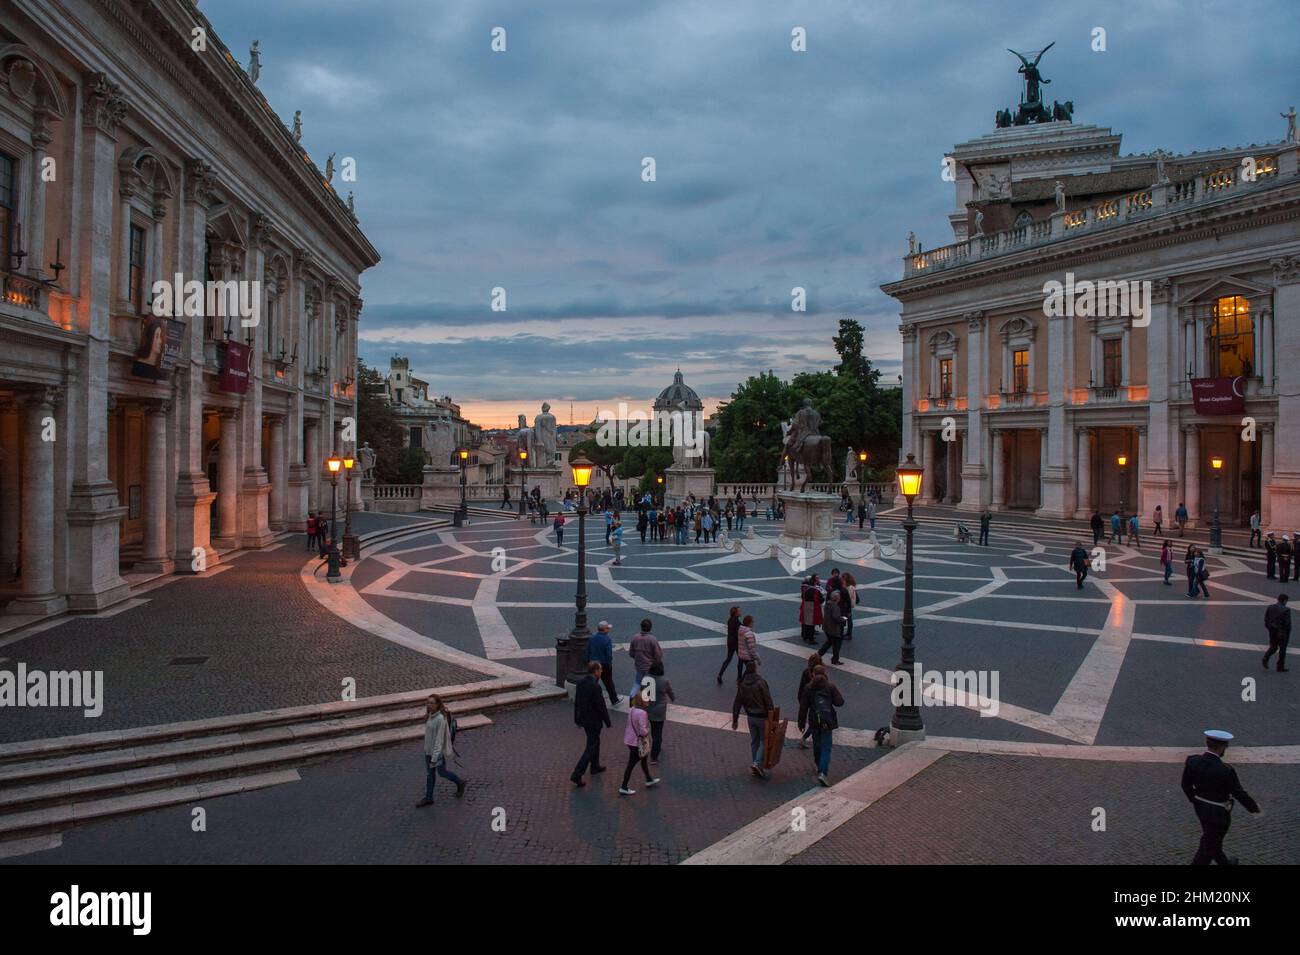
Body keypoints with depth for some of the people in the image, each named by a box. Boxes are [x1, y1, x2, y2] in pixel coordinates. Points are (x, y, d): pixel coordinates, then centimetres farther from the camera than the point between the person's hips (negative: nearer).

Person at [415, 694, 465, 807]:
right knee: (429, 773, 17)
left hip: (438, 751, -8)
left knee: (441, 772, 13)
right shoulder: (430, 715, -4)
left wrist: (434, 758, -25)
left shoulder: (441, 719, -30)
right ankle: (428, 797, 32)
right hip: (428, 750, 8)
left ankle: (460, 783, 37)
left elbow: (439, 740, -27)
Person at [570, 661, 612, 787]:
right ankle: (576, 775, -4)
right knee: (591, 747, 0)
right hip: (593, 721, -8)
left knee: (595, 741, 27)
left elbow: (576, 701, 8)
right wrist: (607, 721, -8)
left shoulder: (580, 682, -1)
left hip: (583, 719, 8)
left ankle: (595, 766, 42)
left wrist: (577, 718, 17)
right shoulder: (595, 686, -25)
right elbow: (601, 706, -20)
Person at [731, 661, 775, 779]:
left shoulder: (742, 684, 2)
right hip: (762, 717, -5)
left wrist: (735, 719, 11)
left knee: (754, 741, 16)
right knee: (764, 740, 5)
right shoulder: (761, 682, -15)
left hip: (750, 717, 5)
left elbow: (737, 703, 5)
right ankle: (758, 763, -9)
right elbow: (768, 701, -16)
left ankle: (754, 765, 20)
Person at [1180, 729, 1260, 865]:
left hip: (1200, 808, 6)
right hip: (1218, 813, -6)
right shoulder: (1226, 771, -31)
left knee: (1213, 839, 29)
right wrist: (1254, 807, 3)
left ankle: (1224, 862, 52)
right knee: (1209, 846, 11)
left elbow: (1186, 785, -1)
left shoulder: (1191, 761, -14)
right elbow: (1239, 793, -16)